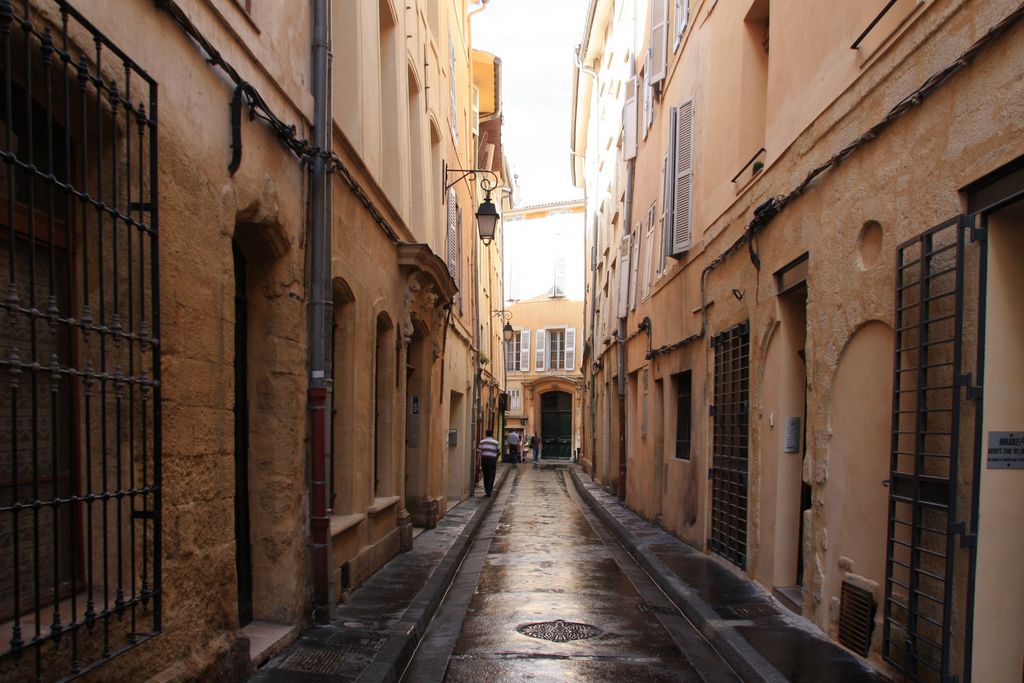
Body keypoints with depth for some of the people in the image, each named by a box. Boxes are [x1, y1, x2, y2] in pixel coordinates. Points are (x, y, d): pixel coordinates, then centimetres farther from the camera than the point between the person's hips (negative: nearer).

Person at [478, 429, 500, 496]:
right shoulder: (496, 442, -2)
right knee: (491, 476, 0)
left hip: (484, 460, 2)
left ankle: (486, 490, 22)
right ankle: (489, 491, -11)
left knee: (485, 476, 15)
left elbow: (478, 451, -5)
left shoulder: (482, 442, 0)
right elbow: (499, 451, 4)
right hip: (492, 460, -2)